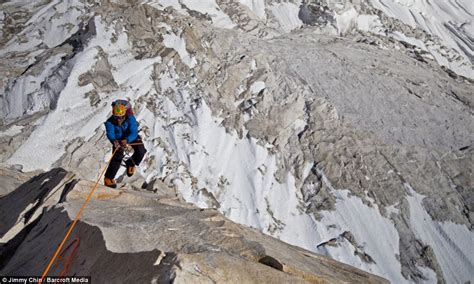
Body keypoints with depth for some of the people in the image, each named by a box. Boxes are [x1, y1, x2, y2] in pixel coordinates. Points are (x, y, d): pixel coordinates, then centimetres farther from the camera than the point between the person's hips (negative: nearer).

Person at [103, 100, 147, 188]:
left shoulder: (130, 119, -33)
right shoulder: (110, 122, -28)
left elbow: (134, 133, -41)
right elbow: (110, 133, -41)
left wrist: (126, 140, -62)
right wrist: (114, 140, -65)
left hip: (131, 137, 1)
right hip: (118, 139, 0)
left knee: (141, 151, -21)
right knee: (117, 157, -19)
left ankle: (130, 164, 12)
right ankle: (108, 178, -4)